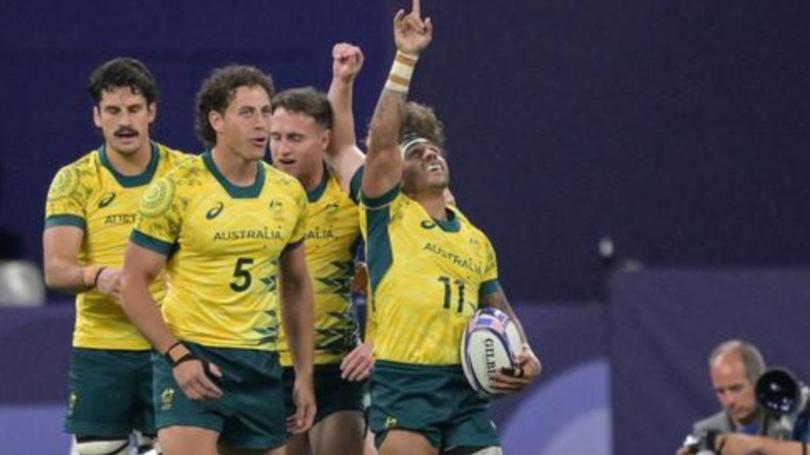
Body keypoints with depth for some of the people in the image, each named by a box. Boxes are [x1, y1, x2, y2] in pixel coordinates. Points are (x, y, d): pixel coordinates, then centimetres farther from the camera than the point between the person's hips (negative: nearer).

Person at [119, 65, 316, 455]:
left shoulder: (289, 193, 8)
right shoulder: (177, 190, -8)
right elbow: (133, 283, -6)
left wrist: (304, 373, 13)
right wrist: (177, 356, -16)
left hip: (261, 364, 5)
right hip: (191, 360, -5)